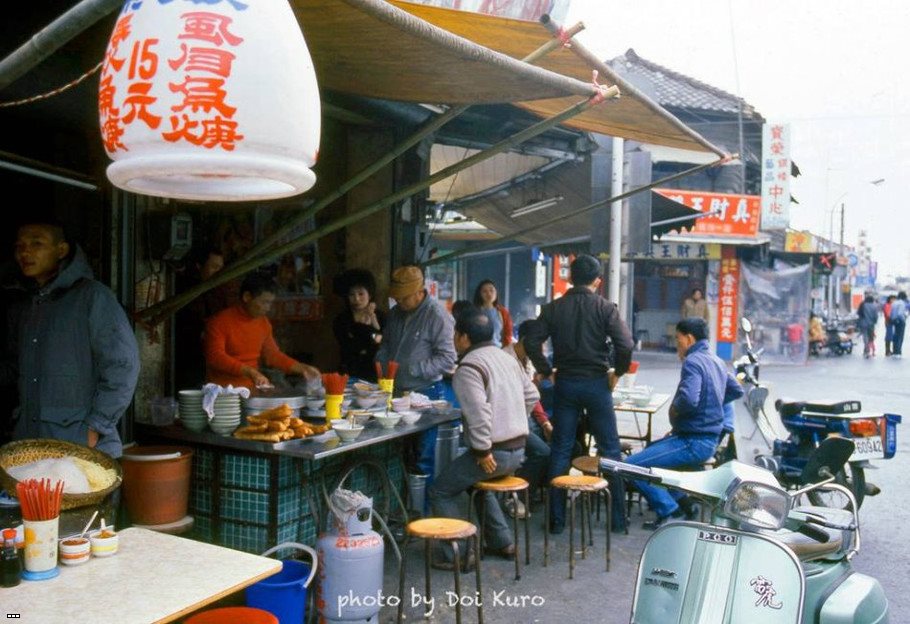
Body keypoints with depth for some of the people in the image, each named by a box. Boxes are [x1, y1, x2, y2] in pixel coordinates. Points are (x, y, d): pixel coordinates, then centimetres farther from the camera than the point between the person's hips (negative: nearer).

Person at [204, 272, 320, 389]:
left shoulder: (263, 322, 7)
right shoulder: (219, 321, -11)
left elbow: (272, 354, 16)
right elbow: (215, 357, -20)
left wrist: (302, 368, 4)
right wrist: (250, 371, -31)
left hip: (252, 387, 6)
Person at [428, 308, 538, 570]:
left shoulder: (468, 368, -15)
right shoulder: (506, 357, 12)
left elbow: (478, 412, -26)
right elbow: (531, 395, 16)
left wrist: (482, 451, -20)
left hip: (495, 452, -9)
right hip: (518, 448, 9)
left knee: (440, 491, 5)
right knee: (476, 481, 32)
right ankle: (502, 543, 31)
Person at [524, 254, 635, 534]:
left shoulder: (554, 307, 0)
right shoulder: (605, 307, -6)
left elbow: (531, 342, -6)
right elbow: (625, 345, -16)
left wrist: (546, 371, 5)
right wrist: (618, 371, -1)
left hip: (565, 383, 2)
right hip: (597, 383, -2)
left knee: (560, 450, 9)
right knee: (610, 449, 9)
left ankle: (557, 519, 11)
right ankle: (618, 518, 14)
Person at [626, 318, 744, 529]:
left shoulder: (693, 362, -16)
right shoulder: (717, 361, 13)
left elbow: (688, 399, -32)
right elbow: (737, 391, 26)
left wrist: (674, 409, -12)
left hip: (694, 442, -10)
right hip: (710, 438, 10)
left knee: (632, 465, -14)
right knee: (650, 449, 30)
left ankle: (669, 513, -8)